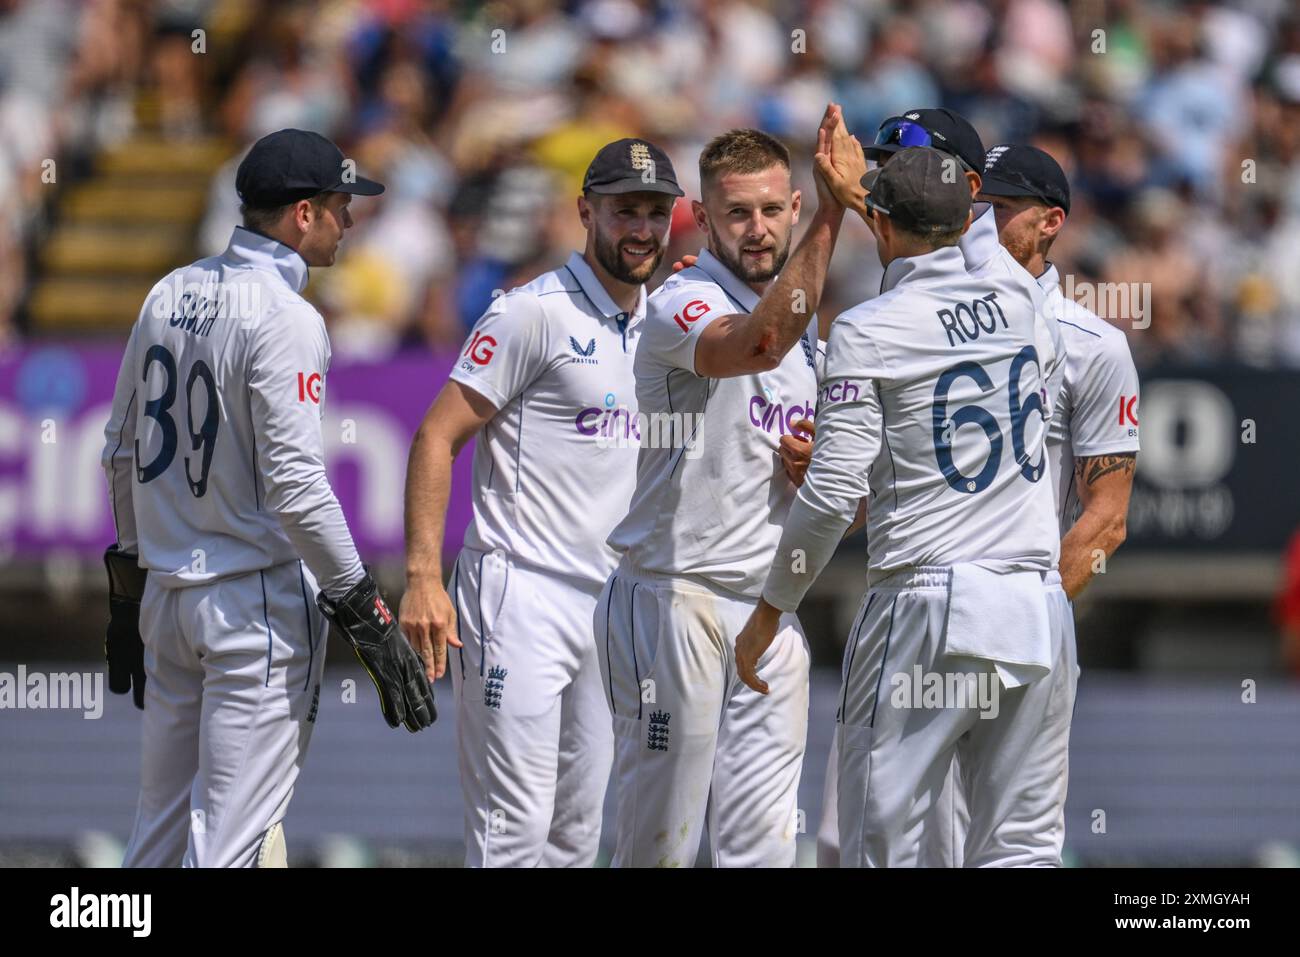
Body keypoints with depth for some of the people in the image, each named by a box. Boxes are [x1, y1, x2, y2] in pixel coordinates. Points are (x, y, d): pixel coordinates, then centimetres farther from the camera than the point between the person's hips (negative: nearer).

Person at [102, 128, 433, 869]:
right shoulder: (284, 318, -15)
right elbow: (294, 482, -20)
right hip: (258, 600, -8)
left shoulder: (170, 296, 8)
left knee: (162, 824, 14)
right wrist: (363, 609, -16)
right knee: (232, 834, -5)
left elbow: (123, 450, 15)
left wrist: (131, 574, 23)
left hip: (165, 590, 8)